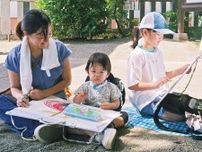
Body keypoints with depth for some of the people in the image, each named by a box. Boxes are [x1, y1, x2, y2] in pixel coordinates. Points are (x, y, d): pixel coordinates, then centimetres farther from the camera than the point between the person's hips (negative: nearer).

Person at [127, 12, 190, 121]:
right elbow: (132, 85, -18)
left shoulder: (157, 52, 10)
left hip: (161, 95, 8)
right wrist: (155, 85, -30)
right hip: (147, 101, -8)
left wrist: (181, 70, 5)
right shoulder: (137, 55, -16)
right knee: (179, 113, -24)